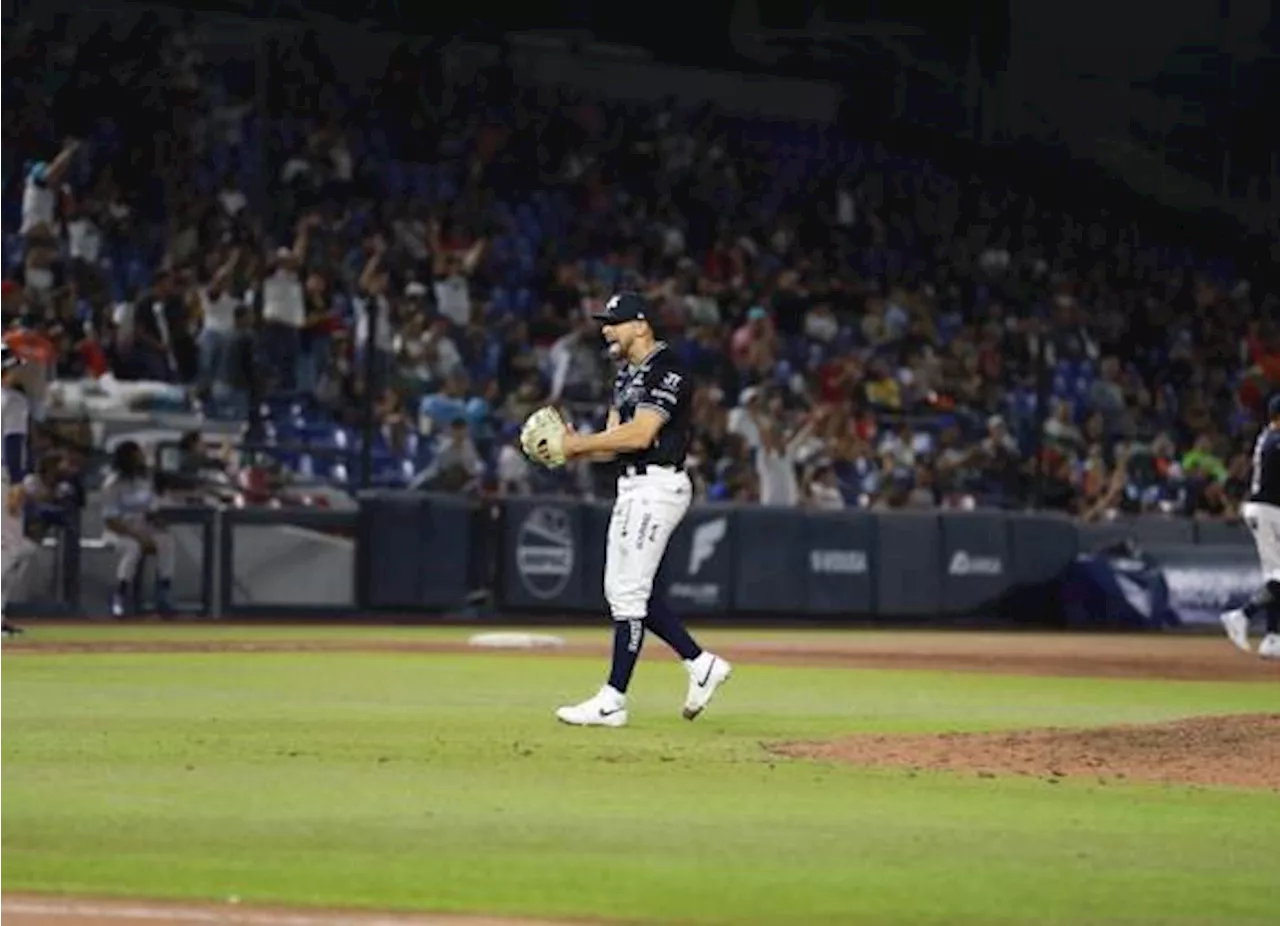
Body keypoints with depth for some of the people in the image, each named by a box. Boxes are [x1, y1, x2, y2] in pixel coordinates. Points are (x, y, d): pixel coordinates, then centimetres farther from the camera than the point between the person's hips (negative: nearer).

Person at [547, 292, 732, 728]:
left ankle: (613, 700, -8)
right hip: (632, 487, 11)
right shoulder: (627, 374, 18)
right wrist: (573, 447, -3)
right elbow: (616, 440, 15)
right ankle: (701, 664, 17)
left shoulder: (665, 370, -13)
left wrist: (581, 443, -16)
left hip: (657, 487, -11)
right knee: (621, 589, 12)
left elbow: (640, 434, -22)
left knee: (629, 593, -10)